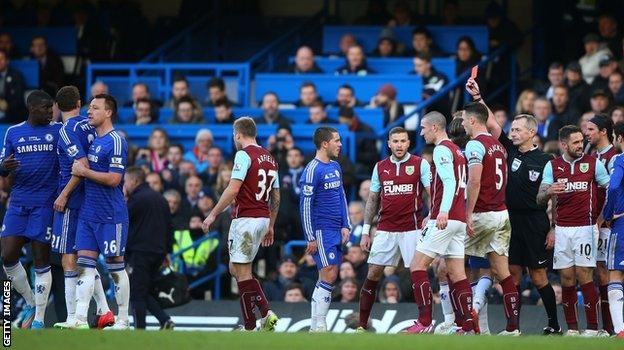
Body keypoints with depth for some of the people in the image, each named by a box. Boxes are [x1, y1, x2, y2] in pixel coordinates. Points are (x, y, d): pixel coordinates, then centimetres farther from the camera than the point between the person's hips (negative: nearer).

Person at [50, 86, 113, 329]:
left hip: (71, 201, -8)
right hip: (88, 199, 8)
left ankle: (72, 319, -5)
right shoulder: (89, 126, 9)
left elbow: (82, 165, -21)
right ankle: (104, 312, 14)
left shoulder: (68, 130, -13)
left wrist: (64, 194, -15)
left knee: (69, 259, -4)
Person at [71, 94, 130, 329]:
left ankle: (122, 320, 9)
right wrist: (79, 170, 9)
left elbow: (113, 179, -19)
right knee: (84, 265, 1)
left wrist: (85, 171, -13)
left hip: (111, 216, -8)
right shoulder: (92, 139, 14)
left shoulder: (115, 142, -12)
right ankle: (80, 319, -3)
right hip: (88, 213, 8)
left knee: (116, 266, 1)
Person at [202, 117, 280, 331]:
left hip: (245, 218, -8)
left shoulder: (244, 155, -10)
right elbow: (276, 197, 19)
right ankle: (266, 313, 3)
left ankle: (250, 327, -4)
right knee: (236, 268, 16)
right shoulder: (269, 158, 15)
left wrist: (213, 215, -14)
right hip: (263, 218, 8)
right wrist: (270, 226, 25)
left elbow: (233, 189, -18)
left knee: (241, 271, -3)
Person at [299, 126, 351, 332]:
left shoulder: (335, 167, 14)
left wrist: (345, 226, 11)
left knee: (327, 279, 7)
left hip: (335, 231, 8)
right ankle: (318, 326, -11)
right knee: (329, 275, -13)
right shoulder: (312, 170, -12)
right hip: (322, 231, -8)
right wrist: (311, 238, -15)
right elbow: (305, 205, -14)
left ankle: (317, 325, 10)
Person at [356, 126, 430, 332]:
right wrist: (366, 231, 12)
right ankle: (362, 325, 7)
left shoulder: (420, 164, -1)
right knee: (373, 274, 1)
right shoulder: (380, 167, 10)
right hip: (385, 229, 3)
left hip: (412, 228, -3)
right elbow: (372, 200, 15)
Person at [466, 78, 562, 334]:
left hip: (536, 224, -5)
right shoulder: (511, 151, 8)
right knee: (512, 275, 3)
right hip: (511, 221, 5)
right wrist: (477, 98, -5)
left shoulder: (544, 160, -4)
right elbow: (491, 124, 4)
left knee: (539, 277, -1)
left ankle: (554, 325, 10)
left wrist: (553, 230, -9)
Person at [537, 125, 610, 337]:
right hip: (562, 229, 3)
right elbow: (540, 199, 4)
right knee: (566, 278, 1)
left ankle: (593, 328, -6)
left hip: (585, 227, -3)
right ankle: (572, 328, 6)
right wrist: (549, 192, -19)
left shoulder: (593, 164, 2)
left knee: (584, 276, -8)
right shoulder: (552, 166, 7)